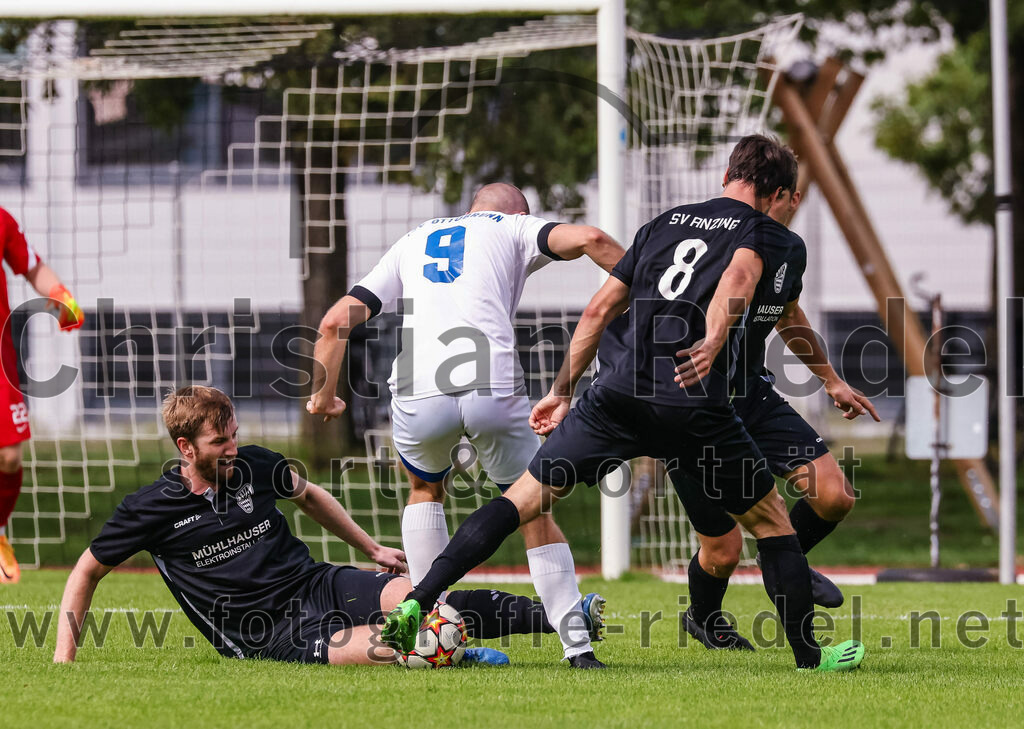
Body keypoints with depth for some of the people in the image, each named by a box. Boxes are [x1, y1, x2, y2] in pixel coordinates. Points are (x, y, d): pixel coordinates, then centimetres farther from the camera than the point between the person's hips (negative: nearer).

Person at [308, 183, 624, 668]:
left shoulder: (412, 243, 31)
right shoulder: (513, 229, 22)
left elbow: (335, 323, 26)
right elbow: (589, 239, 2)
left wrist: (324, 394, 38)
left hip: (418, 392, 2)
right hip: (493, 390, -2)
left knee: (426, 488, 32)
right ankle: (575, 640, 4)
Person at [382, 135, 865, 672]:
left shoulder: (666, 222, 25)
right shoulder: (766, 235, 11)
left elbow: (599, 309, 24)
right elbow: (738, 277, -14)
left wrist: (562, 392, 31)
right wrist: (713, 344, -31)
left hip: (618, 393, 3)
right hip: (694, 407, -3)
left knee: (524, 499, 6)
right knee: (771, 522, 16)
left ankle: (412, 605, -5)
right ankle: (809, 655, 18)